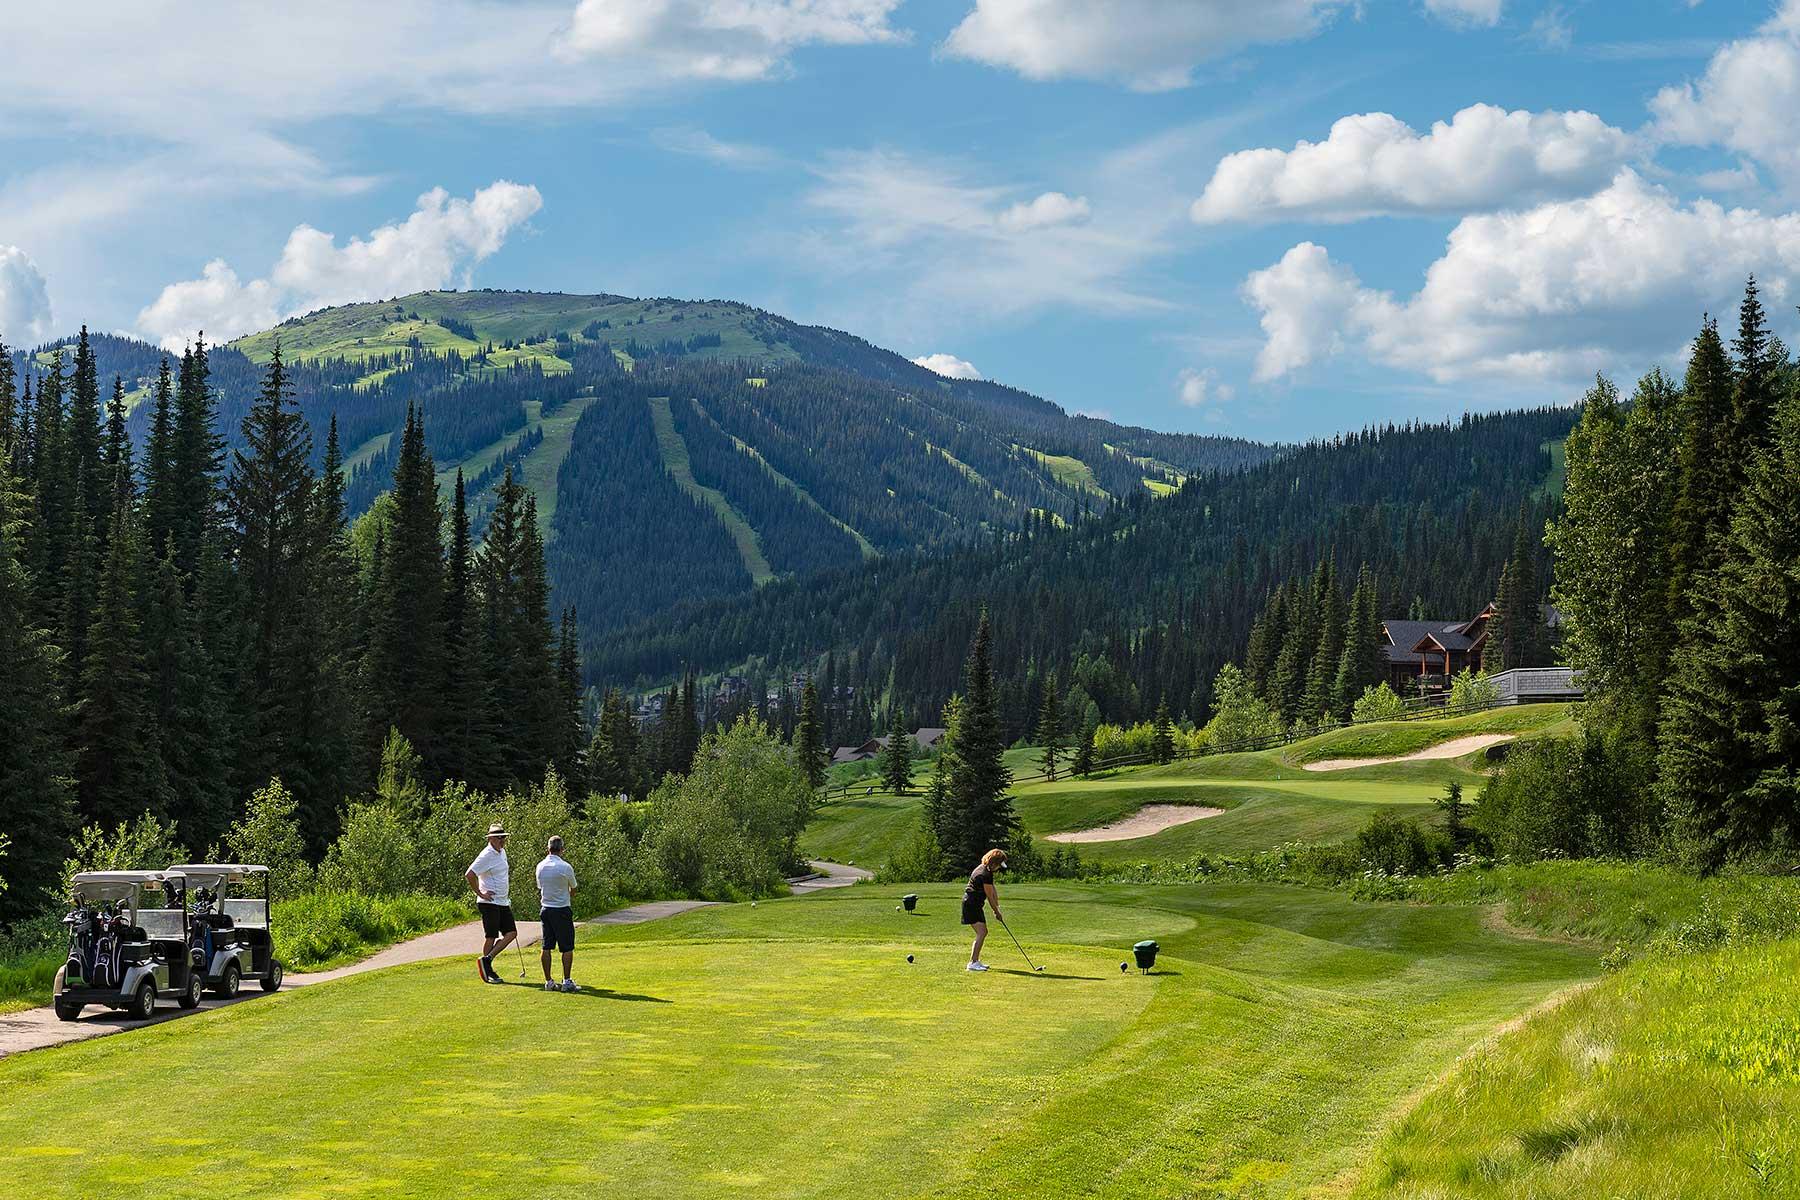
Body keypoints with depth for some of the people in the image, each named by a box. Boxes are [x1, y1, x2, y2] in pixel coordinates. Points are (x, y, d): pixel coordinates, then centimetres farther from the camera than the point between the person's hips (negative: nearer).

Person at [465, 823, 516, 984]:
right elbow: (469, 875, -22)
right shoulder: (487, 855, -15)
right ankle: (487, 971, 3)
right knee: (491, 937, -5)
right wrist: (480, 894, -17)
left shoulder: (502, 852, 12)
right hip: (490, 902, -9)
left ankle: (487, 960, 5)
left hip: (503, 902, 9)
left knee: (511, 933, 3)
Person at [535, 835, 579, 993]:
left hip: (545, 909, 5)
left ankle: (548, 982, 7)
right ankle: (566, 981, -3)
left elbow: (539, 890, 12)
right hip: (562, 910, -5)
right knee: (567, 948, 0)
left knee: (546, 947, 6)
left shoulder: (540, 866, 2)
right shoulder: (565, 867, -15)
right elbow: (573, 888, 0)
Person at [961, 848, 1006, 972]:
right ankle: (972, 963, -16)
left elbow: (993, 889, 14)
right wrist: (996, 911, -3)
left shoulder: (986, 869, 10)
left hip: (975, 904, 11)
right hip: (971, 904, -11)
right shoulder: (985, 874, -22)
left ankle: (976, 961, 24)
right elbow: (990, 896, -14)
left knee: (983, 932, 16)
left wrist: (997, 906, 8)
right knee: (981, 933, -14)